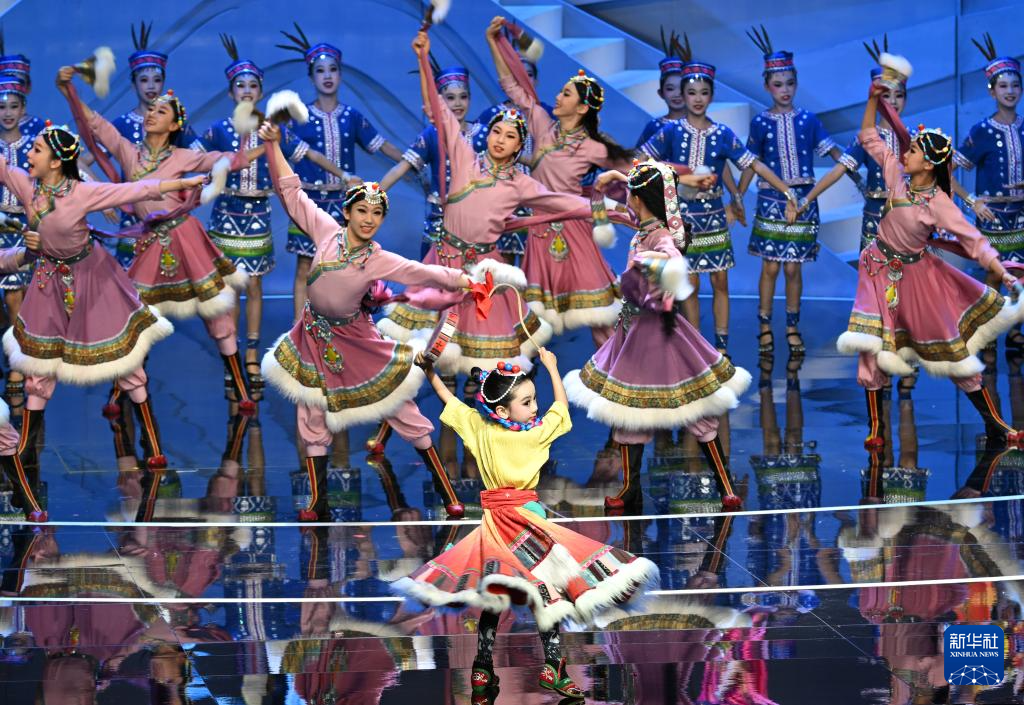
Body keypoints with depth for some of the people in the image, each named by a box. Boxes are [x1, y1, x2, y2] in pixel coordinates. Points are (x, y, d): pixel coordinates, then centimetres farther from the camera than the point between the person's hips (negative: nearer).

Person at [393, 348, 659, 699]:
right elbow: (561, 405, 5)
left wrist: (430, 371, 25)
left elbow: (448, 399, 11)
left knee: (491, 595, 10)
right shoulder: (538, 433, -11)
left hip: (494, 523, 5)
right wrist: (551, 366, 17)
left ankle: (482, 670, 13)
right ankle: (552, 667, -2)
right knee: (547, 590, 0)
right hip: (527, 517, -5)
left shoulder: (479, 429, -3)